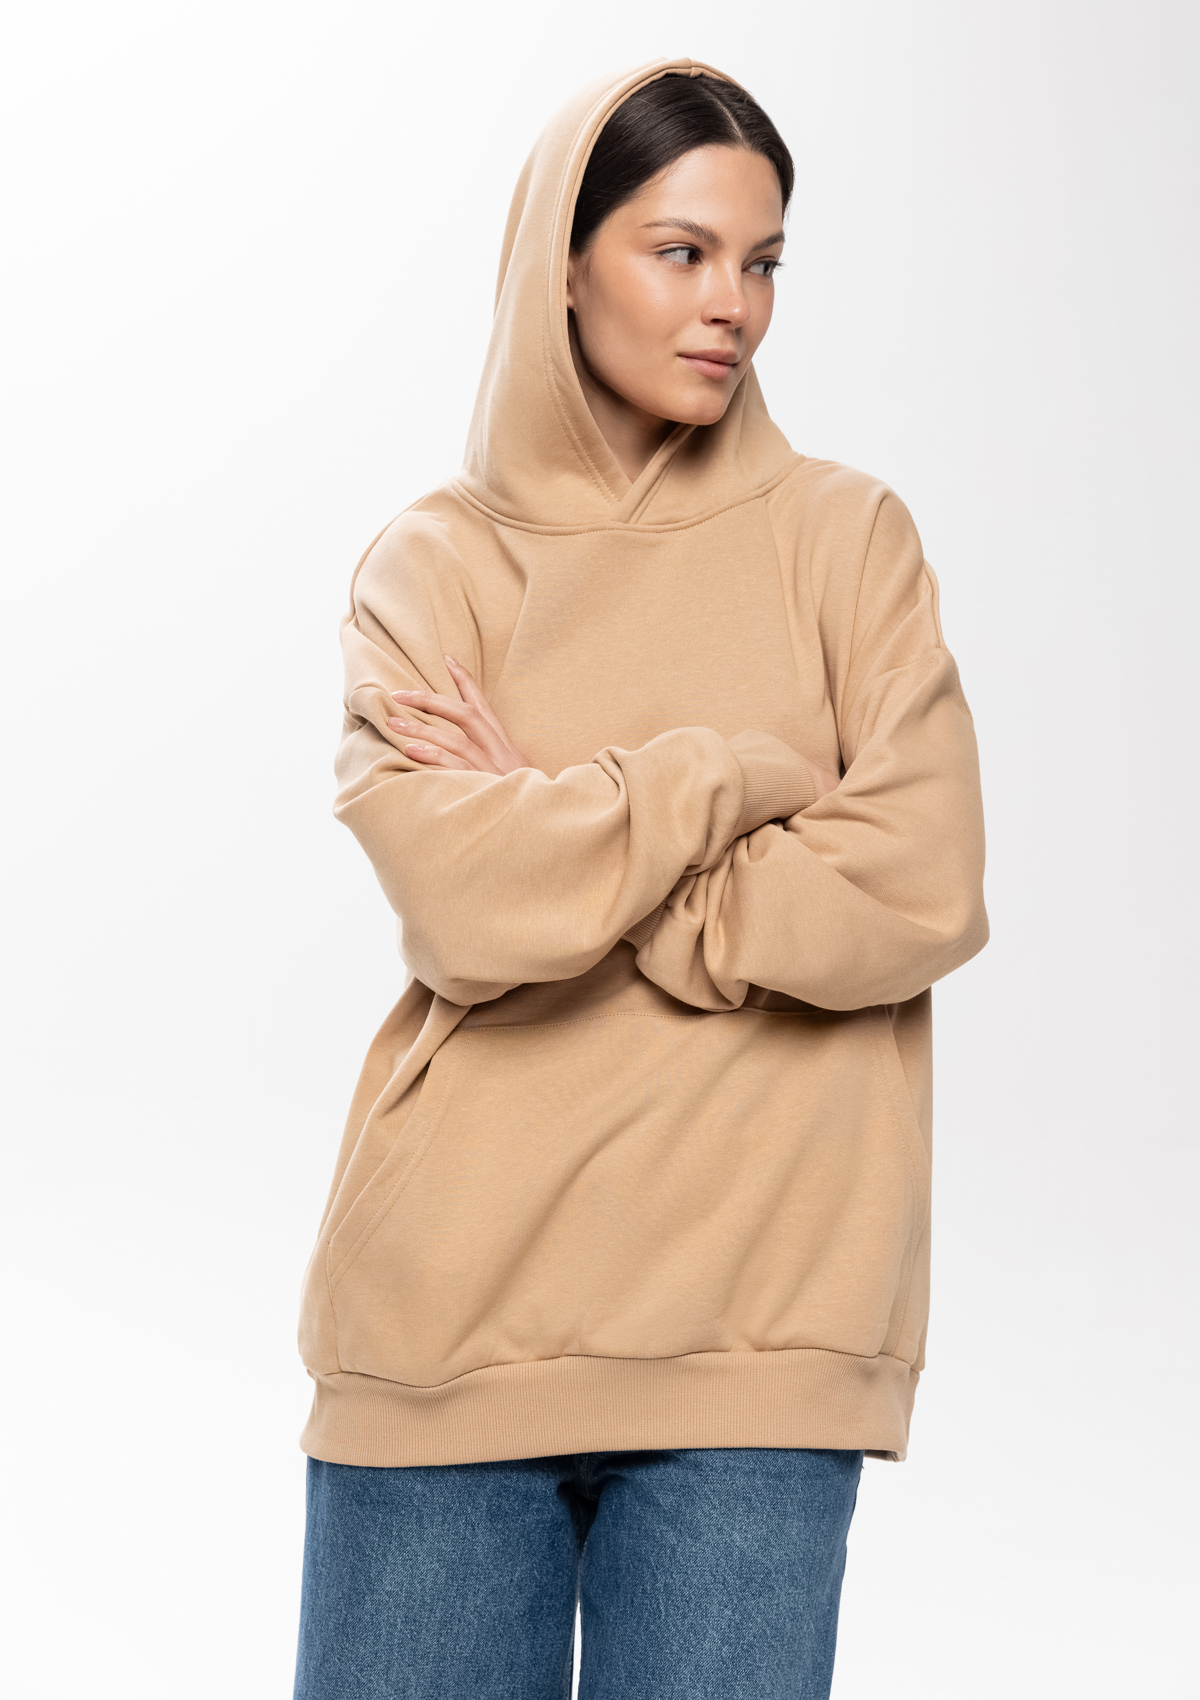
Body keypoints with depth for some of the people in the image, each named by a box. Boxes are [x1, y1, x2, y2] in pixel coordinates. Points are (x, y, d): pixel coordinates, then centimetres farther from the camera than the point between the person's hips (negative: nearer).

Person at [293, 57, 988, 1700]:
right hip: (455, 1305, 0)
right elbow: (465, 901, -11)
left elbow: (918, 895, -7)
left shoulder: (845, 535, 6)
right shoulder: (431, 564, 6)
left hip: (758, 1319, 0)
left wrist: (557, 848, -6)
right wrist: (739, 777, -4)